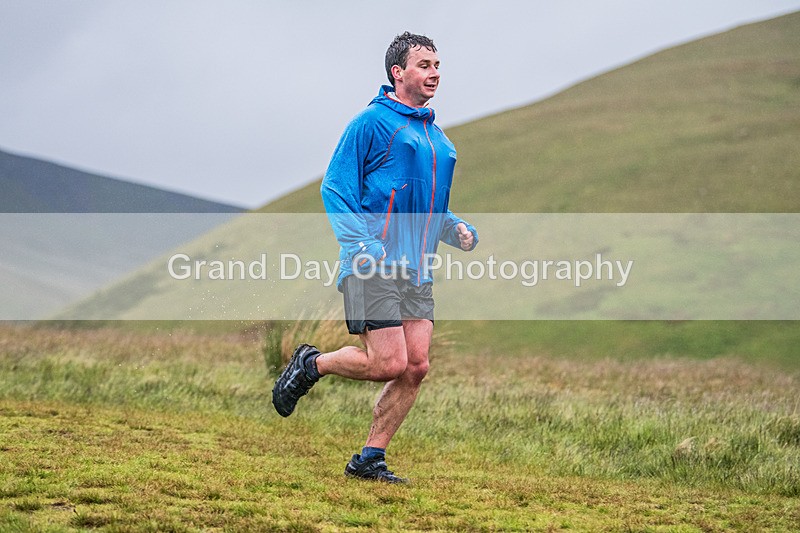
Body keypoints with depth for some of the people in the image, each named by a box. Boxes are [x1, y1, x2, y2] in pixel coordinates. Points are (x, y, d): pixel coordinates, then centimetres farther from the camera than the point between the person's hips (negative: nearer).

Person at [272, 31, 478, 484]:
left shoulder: (439, 139, 20)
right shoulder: (372, 123, -3)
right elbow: (335, 189, -6)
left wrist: (457, 229, 9)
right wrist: (361, 243, -19)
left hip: (418, 269, 7)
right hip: (373, 264, -7)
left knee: (416, 367, -2)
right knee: (389, 363, -13)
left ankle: (370, 459, 8)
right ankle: (312, 365, 13)